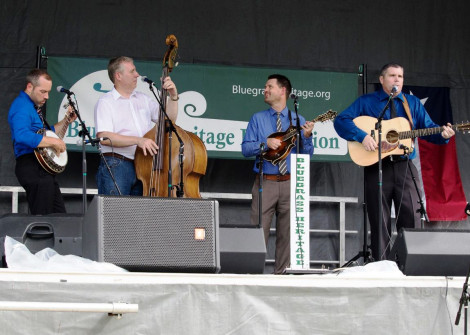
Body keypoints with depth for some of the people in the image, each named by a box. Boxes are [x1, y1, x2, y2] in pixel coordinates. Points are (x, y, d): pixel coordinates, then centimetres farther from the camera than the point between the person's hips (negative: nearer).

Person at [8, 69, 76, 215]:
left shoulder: (34, 106, 21)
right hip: (32, 168, -11)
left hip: (43, 169, 11)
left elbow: (48, 132, 32)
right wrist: (54, 142, -24)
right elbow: (22, 136, -30)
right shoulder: (22, 107, -13)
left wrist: (66, 121, 20)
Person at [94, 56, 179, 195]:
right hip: (116, 167, -6)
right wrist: (138, 140, -22)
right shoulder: (105, 102, 0)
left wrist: (173, 96, 4)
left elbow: (169, 118, 20)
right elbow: (103, 137, -14)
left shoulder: (143, 99, 19)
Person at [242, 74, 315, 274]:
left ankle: (282, 273, 7)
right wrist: (266, 143, -13)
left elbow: (307, 154, 6)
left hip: (290, 183, 1)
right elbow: (246, 148, 2)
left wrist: (306, 137, -12)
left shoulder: (297, 120, 11)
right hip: (265, 182, -1)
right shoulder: (258, 119, 11)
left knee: (287, 233, 2)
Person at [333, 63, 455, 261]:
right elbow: (341, 121, -2)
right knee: (380, 222, 1)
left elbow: (428, 128, 14)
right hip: (376, 168, -2)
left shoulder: (413, 103, 17)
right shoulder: (366, 102, 8)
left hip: (404, 168, 2)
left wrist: (442, 134, -8)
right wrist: (362, 136, -17)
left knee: (411, 218, -7)